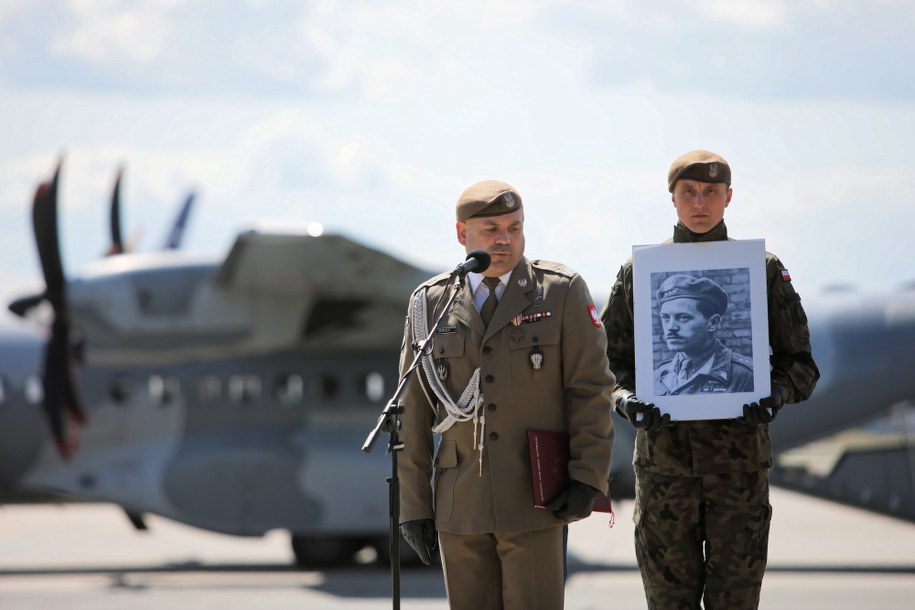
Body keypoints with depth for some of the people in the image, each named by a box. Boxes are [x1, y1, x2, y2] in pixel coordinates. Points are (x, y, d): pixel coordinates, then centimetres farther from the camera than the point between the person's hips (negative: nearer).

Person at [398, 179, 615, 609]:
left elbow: (592, 389, 0)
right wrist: (413, 504, 5)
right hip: (460, 506, 3)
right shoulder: (430, 304, 7)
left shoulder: (562, 292, 1)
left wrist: (587, 477, -9)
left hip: (536, 504, -2)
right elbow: (414, 410, 8)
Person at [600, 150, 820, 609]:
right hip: (663, 455, 1)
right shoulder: (639, 272, 8)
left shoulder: (764, 271, 7)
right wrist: (625, 399, -12)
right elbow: (609, 360, 10)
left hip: (740, 455, 0)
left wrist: (777, 394, -14)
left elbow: (799, 363, 8)